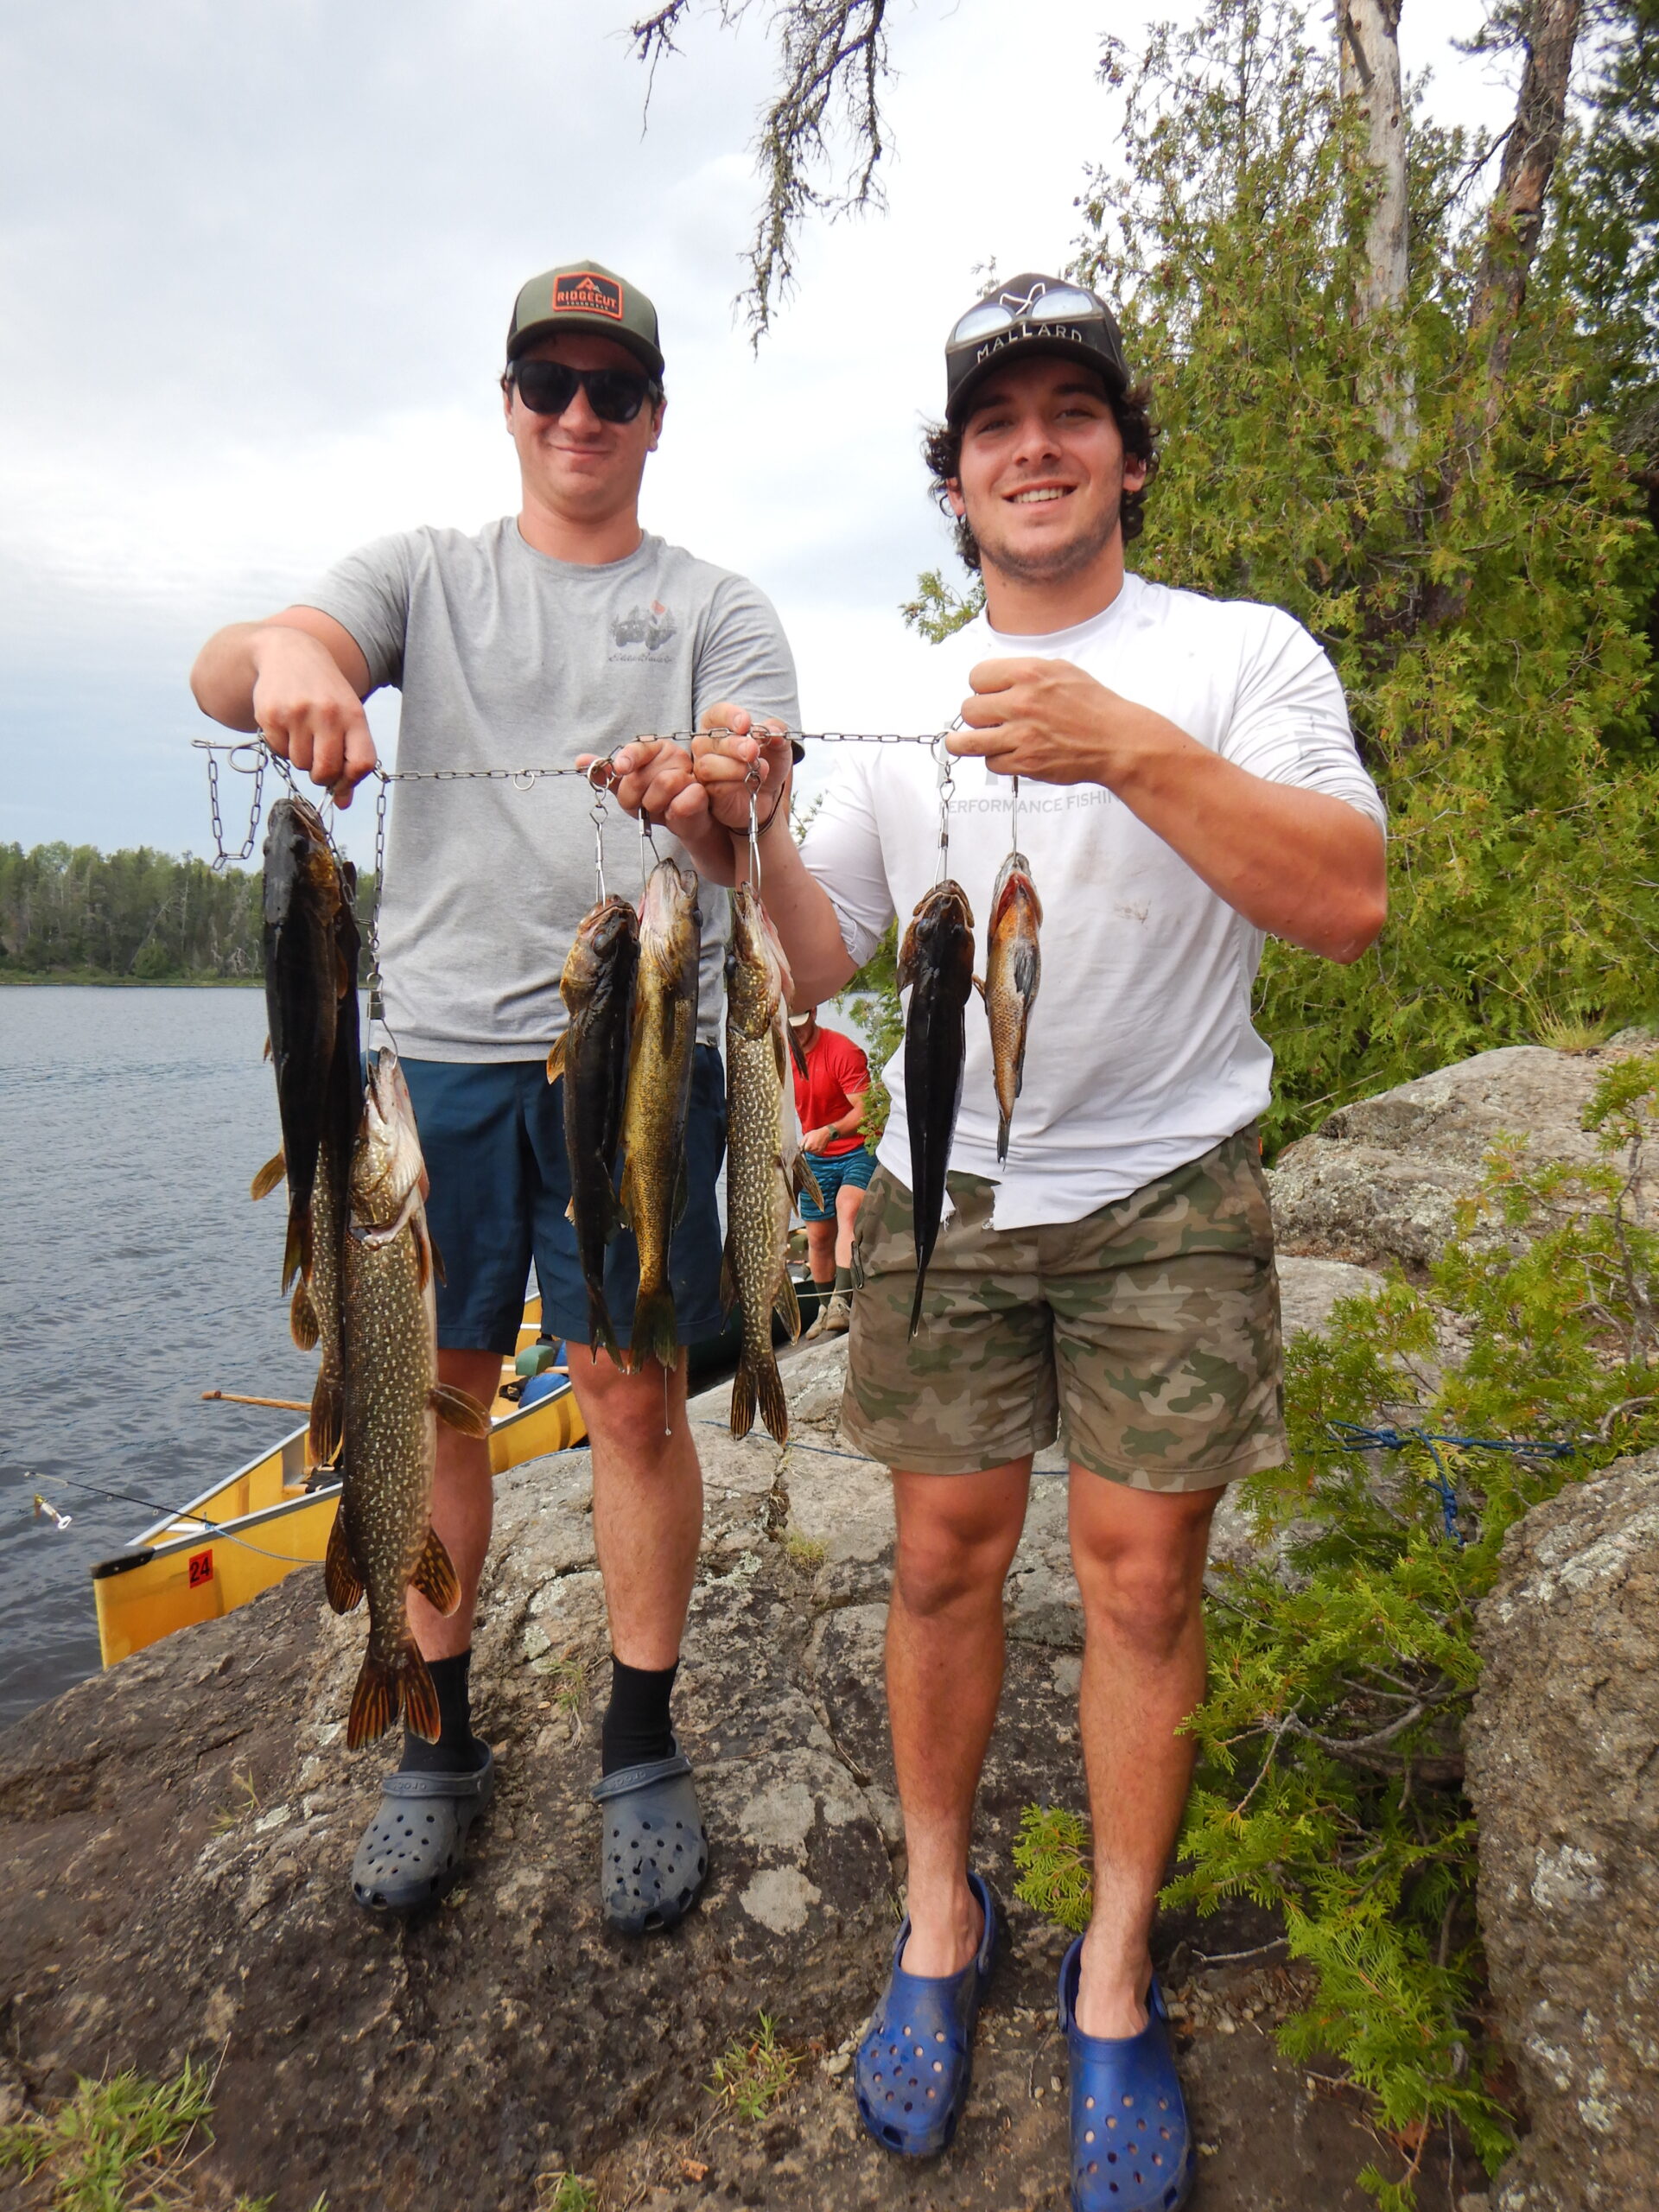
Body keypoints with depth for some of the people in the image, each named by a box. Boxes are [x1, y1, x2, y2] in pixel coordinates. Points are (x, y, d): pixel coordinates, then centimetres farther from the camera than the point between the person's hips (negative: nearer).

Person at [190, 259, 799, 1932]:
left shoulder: (716, 607, 12)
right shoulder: (425, 574, 15)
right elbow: (219, 672, -1)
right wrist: (282, 654, -27)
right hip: (442, 1045, 2)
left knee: (635, 1402, 1)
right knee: (432, 1389, 7)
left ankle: (641, 1746, 19)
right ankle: (438, 1738, 26)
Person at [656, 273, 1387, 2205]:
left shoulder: (1240, 654, -1)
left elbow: (1350, 904, -16)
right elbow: (820, 961, 7)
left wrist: (1132, 746, -27)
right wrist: (740, 844, -12)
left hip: (1168, 1194, -2)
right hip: (944, 1194, 3)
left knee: (1142, 1576, 3)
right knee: (944, 1557, 8)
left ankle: (1114, 1976, 24)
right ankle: (940, 1918, 29)